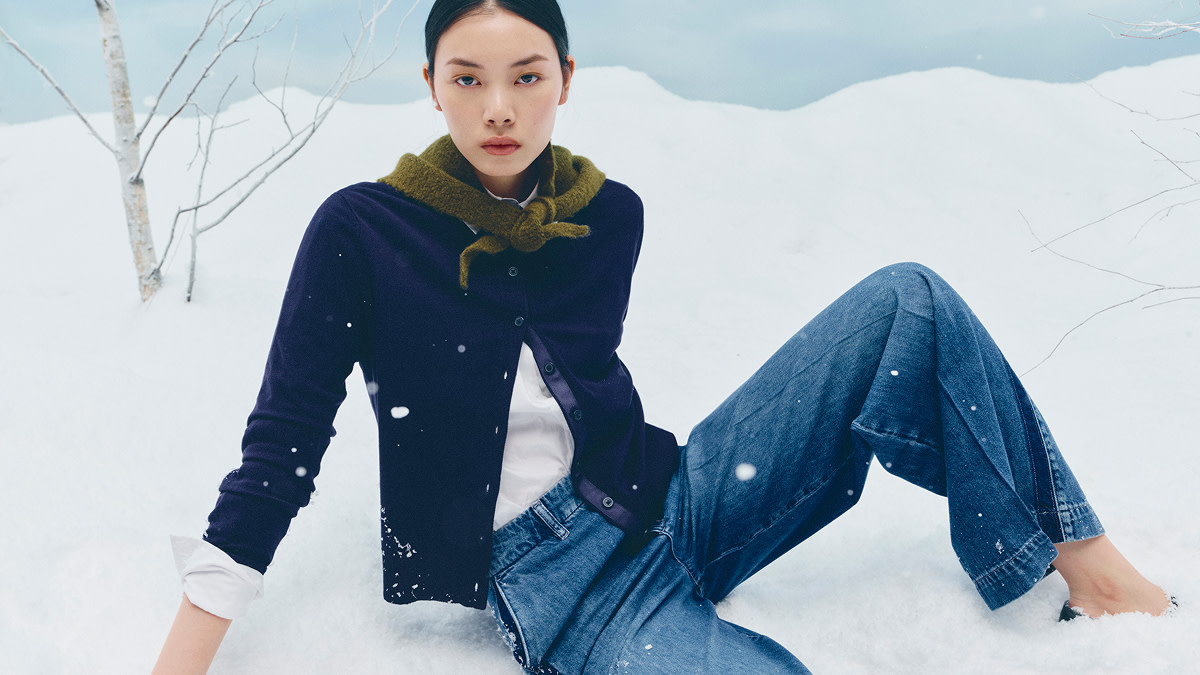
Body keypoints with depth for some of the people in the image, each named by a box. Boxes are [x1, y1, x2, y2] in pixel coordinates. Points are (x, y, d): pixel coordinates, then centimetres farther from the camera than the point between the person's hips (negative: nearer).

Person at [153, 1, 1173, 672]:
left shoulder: (609, 215, 3)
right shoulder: (360, 233, -8)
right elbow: (282, 447, -7)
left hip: (680, 501, 5)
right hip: (555, 587, -4)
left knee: (909, 300, -10)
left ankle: (1084, 565, 0)